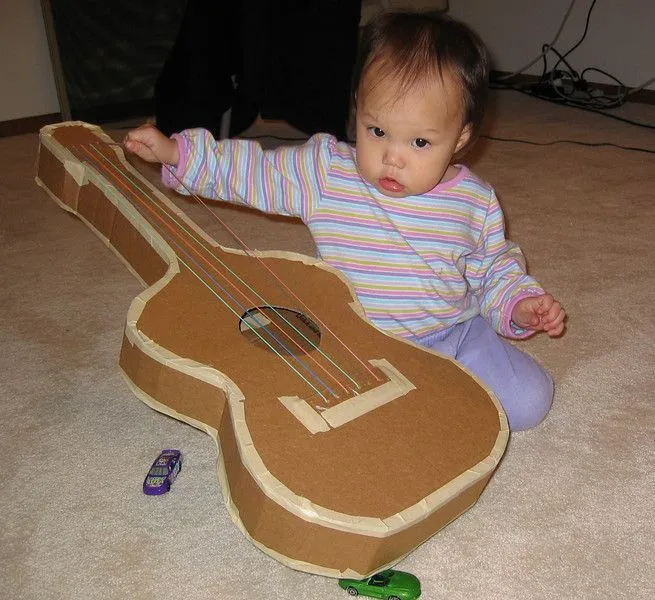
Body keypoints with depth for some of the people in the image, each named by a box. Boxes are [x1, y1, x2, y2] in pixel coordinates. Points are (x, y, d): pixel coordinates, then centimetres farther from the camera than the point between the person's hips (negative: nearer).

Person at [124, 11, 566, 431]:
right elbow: (252, 171, 0)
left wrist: (520, 305, -9)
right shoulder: (325, 173, -9)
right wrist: (178, 151, -4)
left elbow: (495, 271, 8)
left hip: (452, 337, 1)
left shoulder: (476, 203, -6)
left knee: (528, 401, -11)